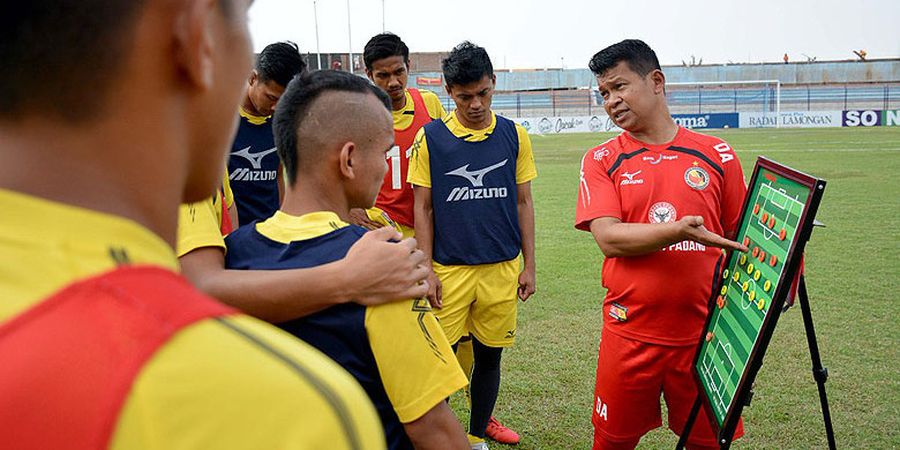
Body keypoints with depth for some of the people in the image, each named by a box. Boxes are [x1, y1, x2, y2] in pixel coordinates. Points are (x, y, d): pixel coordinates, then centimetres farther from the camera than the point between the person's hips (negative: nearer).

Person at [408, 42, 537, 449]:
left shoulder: (514, 136, 4)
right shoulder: (430, 138, -2)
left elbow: (523, 203, 8)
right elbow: (423, 209, 1)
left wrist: (529, 266, 6)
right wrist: (425, 271, -4)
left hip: (502, 269, 2)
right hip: (448, 270, -2)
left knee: (489, 356, 12)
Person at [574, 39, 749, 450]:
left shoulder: (716, 154, 2)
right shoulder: (601, 161, 1)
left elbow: (739, 239, 8)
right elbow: (608, 238, -12)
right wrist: (679, 231, -27)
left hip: (704, 333, 1)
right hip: (629, 334, 0)